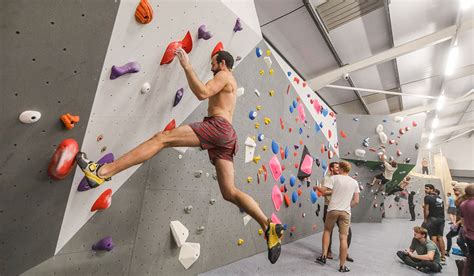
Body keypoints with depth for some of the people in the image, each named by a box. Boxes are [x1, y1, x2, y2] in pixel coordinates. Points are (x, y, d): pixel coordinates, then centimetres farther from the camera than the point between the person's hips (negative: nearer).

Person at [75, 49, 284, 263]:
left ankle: (102, 172, -14)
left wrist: (186, 66, -4)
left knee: (162, 138, -12)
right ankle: (270, 227, 3)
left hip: (218, 127, -9)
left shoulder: (224, 76, 10)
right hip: (227, 135, 9)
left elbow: (202, 93, -10)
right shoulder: (230, 82, 39)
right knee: (229, 192, 3)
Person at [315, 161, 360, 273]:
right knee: (343, 238, 6)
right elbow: (356, 201, 6)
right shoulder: (354, 182, 7)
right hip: (346, 212, 2)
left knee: (327, 231, 17)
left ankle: (323, 256, 17)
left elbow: (323, 189, -11)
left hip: (333, 210, -2)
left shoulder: (335, 178, -5)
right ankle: (342, 266, 14)